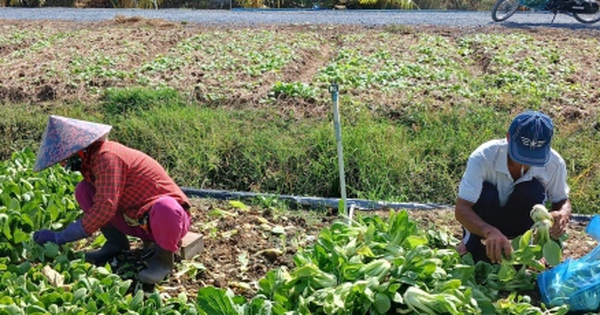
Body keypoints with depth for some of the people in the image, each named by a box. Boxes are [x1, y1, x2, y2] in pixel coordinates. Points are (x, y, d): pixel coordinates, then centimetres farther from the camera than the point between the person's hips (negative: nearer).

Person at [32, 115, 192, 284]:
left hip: (169, 214, -8)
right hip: (135, 219, 8)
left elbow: (104, 209, -29)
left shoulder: (107, 157, -25)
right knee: (83, 190, -3)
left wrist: (60, 237, -23)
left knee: (165, 209, -44)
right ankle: (116, 244, 7)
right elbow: (100, 202, 11)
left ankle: (163, 257, -14)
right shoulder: (93, 157, 3)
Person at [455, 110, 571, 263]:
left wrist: (563, 214, -31)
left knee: (534, 190, -28)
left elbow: (562, 200, -5)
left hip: (519, 221, 2)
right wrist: (490, 232, -56)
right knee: (486, 193, -33)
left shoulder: (554, 163, -22)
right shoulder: (483, 157, -32)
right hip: (483, 223, -2)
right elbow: (461, 209, -36)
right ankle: (473, 245, -9)